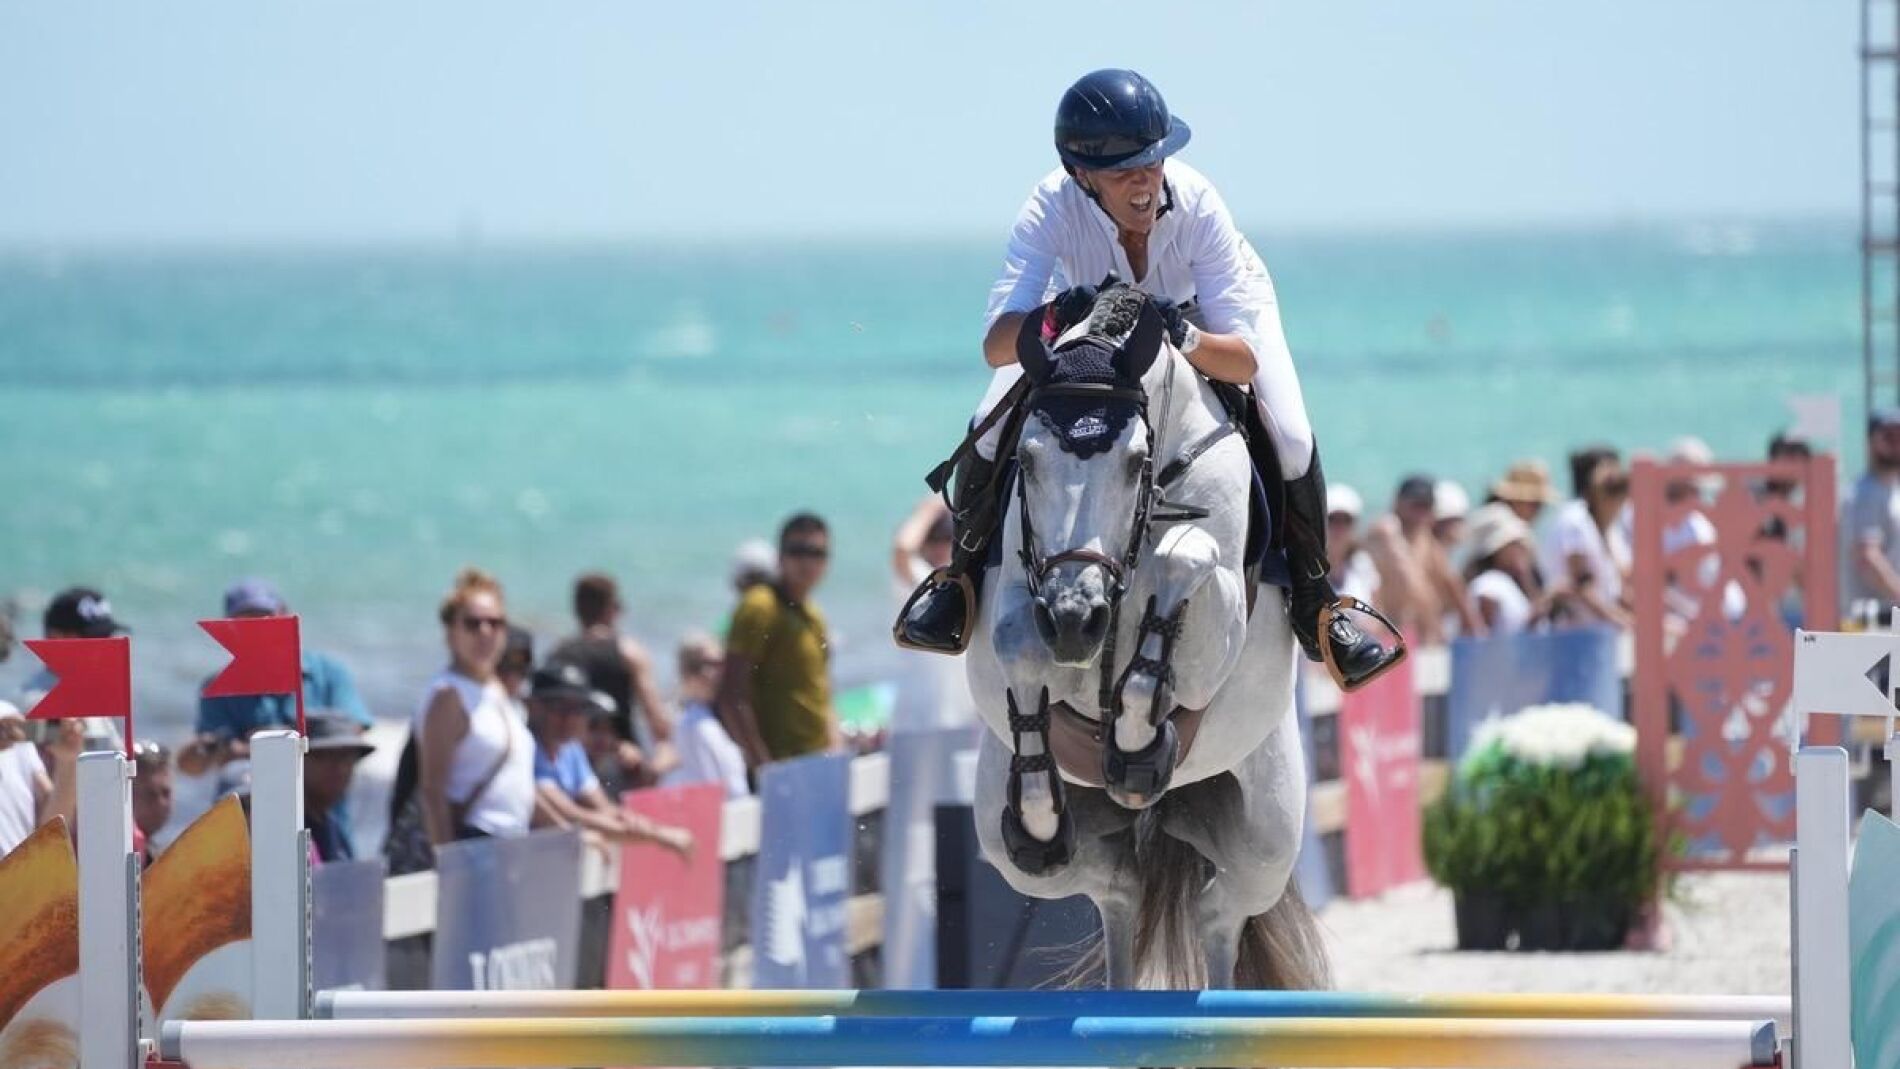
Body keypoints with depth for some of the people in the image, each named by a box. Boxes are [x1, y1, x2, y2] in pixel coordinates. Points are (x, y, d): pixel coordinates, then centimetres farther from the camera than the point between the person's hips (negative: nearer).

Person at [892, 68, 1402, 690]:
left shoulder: (1197, 205, -38)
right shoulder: (1053, 208, -36)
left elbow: (1247, 358, -38)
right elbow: (996, 346, -43)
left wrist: (1185, 339, -59)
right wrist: (1047, 322, -64)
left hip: (1208, 320, -1)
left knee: (1291, 443, -21)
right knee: (991, 432, -18)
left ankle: (1313, 603, 2)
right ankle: (966, 574, 10)